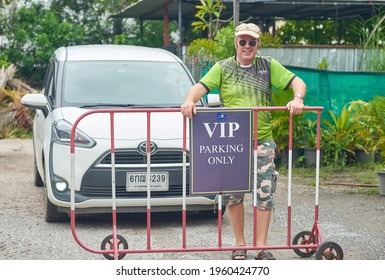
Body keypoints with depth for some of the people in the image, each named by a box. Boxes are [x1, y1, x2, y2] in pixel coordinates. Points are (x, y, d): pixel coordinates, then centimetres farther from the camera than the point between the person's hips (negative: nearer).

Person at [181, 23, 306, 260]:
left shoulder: (268, 66, 8)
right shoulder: (223, 68, 6)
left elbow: (297, 82, 5)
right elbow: (201, 86, -7)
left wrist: (298, 98, -17)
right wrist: (190, 100, -28)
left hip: (263, 141, 0)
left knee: (264, 194, -1)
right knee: (233, 194, 4)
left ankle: (262, 247, 6)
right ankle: (240, 244, 18)